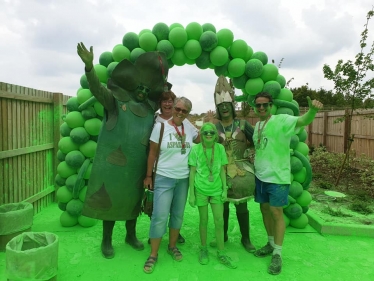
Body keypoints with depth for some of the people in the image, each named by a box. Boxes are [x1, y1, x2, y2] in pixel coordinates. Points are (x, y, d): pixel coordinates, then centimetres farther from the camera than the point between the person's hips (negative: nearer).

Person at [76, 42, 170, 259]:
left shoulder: (152, 108, 7)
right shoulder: (116, 100, -7)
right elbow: (98, 89, -23)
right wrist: (89, 65, -39)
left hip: (137, 165, 4)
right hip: (114, 163, -4)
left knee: (133, 200, 17)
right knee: (109, 199, 7)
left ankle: (131, 235, 36)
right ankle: (107, 241, 25)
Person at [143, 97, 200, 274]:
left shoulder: (189, 128, 3)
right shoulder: (160, 126, -8)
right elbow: (152, 153, -4)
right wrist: (148, 176, -3)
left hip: (184, 179, 4)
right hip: (164, 178, -4)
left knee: (178, 215, 15)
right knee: (160, 217, -4)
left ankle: (172, 246, 34)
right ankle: (153, 255, 12)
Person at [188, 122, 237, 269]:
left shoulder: (220, 148, -3)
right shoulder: (196, 149, -8)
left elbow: (222, 170, 3)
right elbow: (192, 172, -5)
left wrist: (225, 189, 0)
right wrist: (191, 194, -6)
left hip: (216, 189, 2)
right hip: (201, 190, -1)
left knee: (219, 221, 6)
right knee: (204, 220, 11)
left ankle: (221, 253, 21)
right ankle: (203, 249, 30)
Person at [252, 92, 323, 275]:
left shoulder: (282, 120, -13)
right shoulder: (257, 125, 8)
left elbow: (303, 121, -32)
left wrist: (313, 110, -53)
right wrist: (255, 165, 4)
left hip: (277, 177, -7)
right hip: (260, 176, 7)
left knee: (276, 213, -1)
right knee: (265, 209, 15)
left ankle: (277, 254, 14)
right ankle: (270, 244, 34)